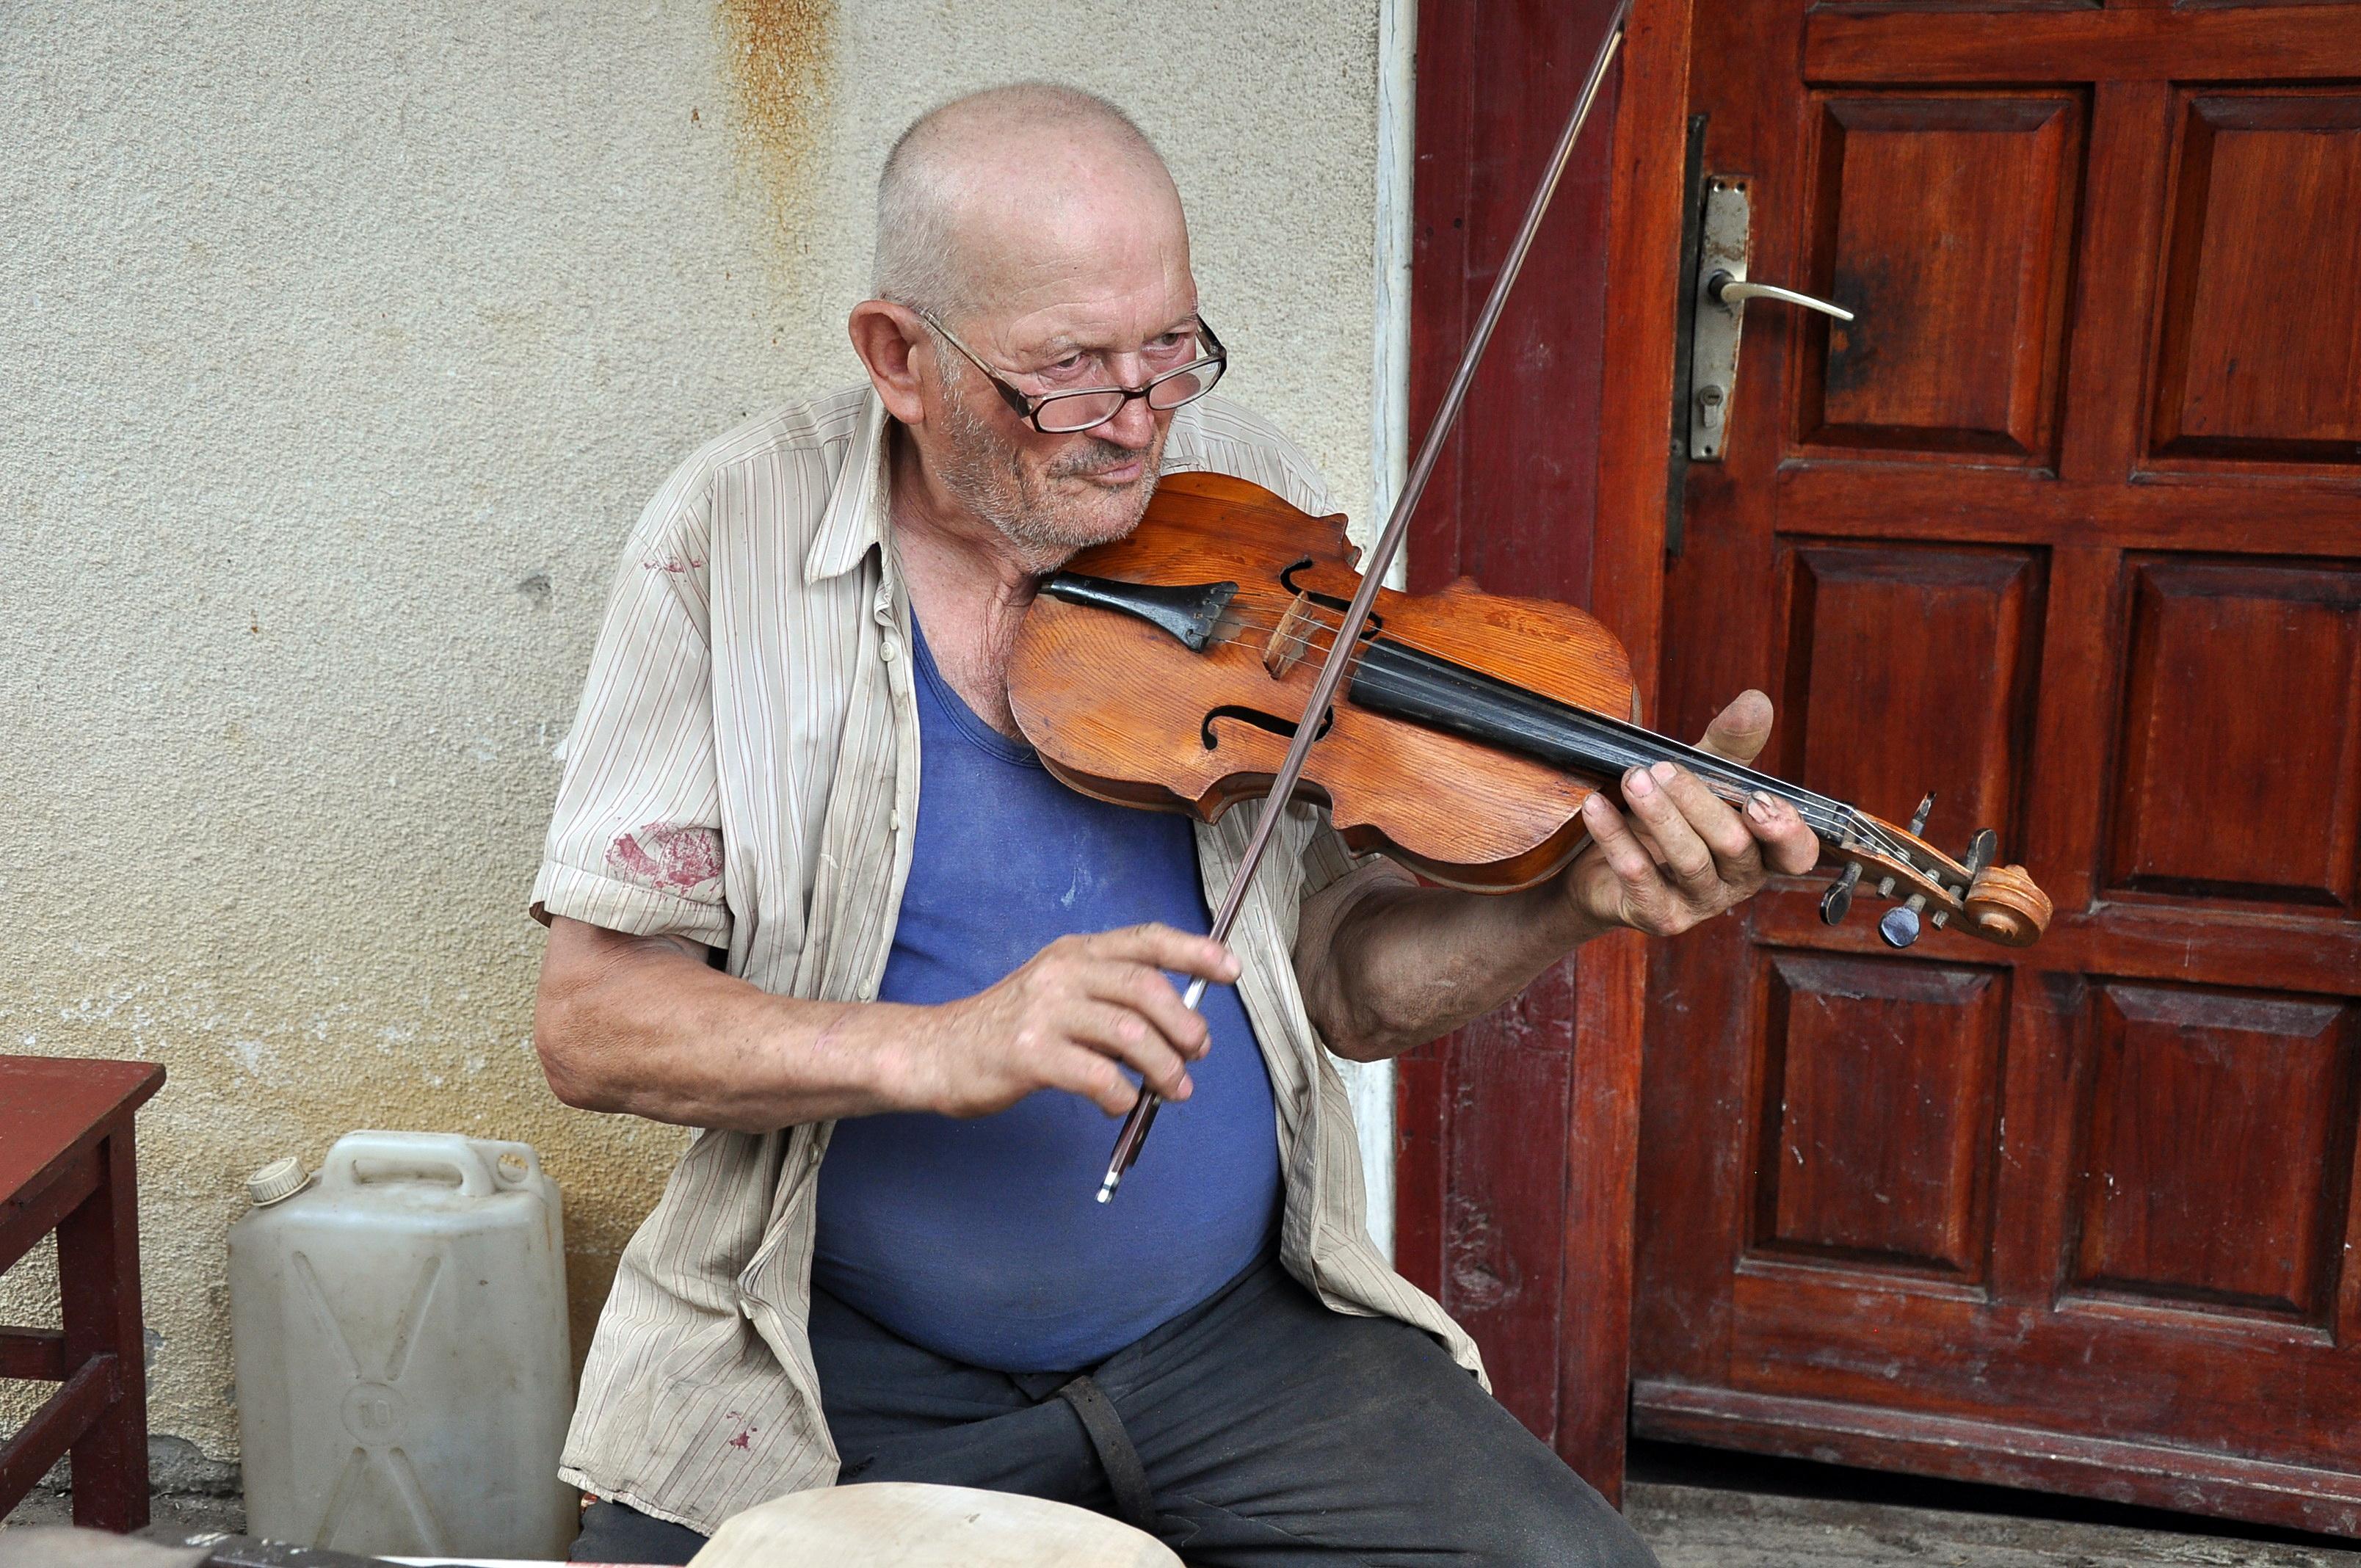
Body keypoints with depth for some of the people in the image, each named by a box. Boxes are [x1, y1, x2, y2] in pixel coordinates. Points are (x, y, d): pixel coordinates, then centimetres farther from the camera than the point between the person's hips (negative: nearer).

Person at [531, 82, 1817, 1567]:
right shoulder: (740, 534, -8)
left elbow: (1346, 983, -2)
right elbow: (593, 1021, -11)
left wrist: (1580, 895, -20)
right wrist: (931, 1049, -27)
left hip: (1238, 1324, 1)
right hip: (851, 1366, -1)